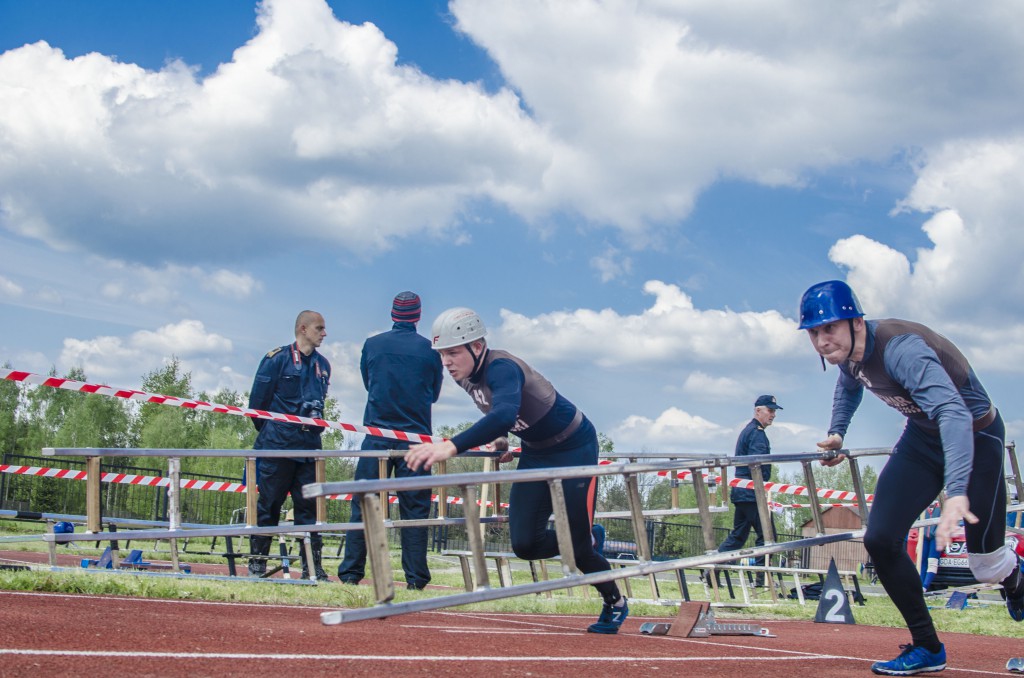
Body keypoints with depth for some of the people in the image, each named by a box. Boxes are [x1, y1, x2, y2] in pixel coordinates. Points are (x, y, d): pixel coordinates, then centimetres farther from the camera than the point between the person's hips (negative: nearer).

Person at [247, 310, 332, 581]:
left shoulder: (323, 365, 13)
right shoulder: (278, 359, -4)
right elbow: (258, 399, -1)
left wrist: (315, 428, 10)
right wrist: (267, 432, 7)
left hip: (310, 446, 5)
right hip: (278, 445, -5)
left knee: (309, 505, 3)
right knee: (268, 504, 0)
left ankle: (312, 566, 6)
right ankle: (257, 562, 8)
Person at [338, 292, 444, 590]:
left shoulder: (372, 345, 4)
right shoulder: (429, 349, 1)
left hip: (377, 435, 1)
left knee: (364, 504, 3)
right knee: (414, 508, 2)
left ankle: (350, 573, -1)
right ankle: (415, 578, 0)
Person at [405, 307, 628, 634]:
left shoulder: (501, 368, -32)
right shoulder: (467, 377, -6)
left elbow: (504, 414, -53)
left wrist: (451, 447, -62)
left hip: (575, 447, -7)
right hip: (535, 452, 7)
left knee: (577, 543, -4)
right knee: (525, 544, -4)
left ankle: (615, 603, 23)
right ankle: (583, 537, 25)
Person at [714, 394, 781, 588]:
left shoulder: (747, 431, 22)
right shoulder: (757, 433, -10)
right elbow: (757, 465, -19)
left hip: (741, 492, 10)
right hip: (752, 493, -10)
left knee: (737, 535, 12)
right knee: (767, 534, -6)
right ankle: (761, 578, -6)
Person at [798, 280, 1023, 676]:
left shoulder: (899, 348, -36)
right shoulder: (847, 351, -10)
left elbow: (953, 413, -51)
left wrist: (957, 491, -62)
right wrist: (837, 432, 5)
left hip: (973, 437, -7)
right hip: (922, 437, 7)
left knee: (986, 560, 0)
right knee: (880, 541, -6)